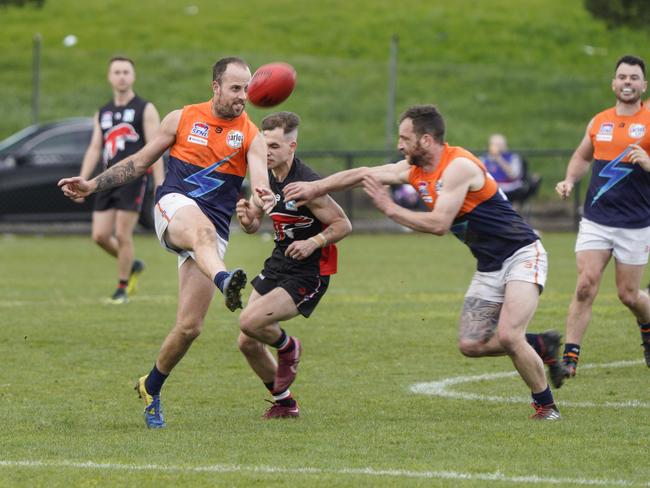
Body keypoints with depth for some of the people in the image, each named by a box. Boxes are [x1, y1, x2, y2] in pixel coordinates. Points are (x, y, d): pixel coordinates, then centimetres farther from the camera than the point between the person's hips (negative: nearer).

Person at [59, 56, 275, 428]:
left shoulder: (252, 137, 5)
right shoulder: (182, 119, 9)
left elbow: (260, 179, -14)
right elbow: (140, 162, 18)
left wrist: (263, 196, -38)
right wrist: (92, 185, 12)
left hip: (214, 231, 1)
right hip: (175, 205, -1)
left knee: (190, 327, -4)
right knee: (202, 229, -41)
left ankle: (152, 387, 21)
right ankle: (224, 281, -74)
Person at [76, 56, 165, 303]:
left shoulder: (145, 110, 0)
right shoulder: (103, 113, 17)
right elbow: (94, 149, 15)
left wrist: (159, 184, -12)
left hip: (133, 179, -5)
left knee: (122, 235, -8)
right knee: (100, 235, -1)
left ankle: (122, 289, 5)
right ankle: (132, 265, 24)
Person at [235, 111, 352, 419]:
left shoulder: (307, 184, -21)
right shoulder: (266, 178, 2)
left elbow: (343, 224, -14)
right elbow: (254, 225, 10)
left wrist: (313, 242, -28)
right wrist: (247, 218, -12)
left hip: (307, 275, -8)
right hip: (277, 266, 8)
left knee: (250, 322, -25)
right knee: (247, 343, 6)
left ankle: (288, 348, 9)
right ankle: (284, 403, 26)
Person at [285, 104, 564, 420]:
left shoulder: (459, 166, -22)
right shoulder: (414, 169, 4)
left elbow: (439, 224, -28)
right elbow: (363, 174, 14)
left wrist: (389, 207, -20)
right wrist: (314, 188, 14)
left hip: (521, 256, -9)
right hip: (489, 268, 9)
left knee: (507, 336, -23)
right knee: (470, 345, -1)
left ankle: (545, 405, -5)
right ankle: (541, 346, 18)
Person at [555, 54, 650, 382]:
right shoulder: (599, 122, 9)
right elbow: (582, 157, 26)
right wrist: (570, 180, 8)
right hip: (595, 220, 3)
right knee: (585, 285, -11)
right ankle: (570, 357, -9)